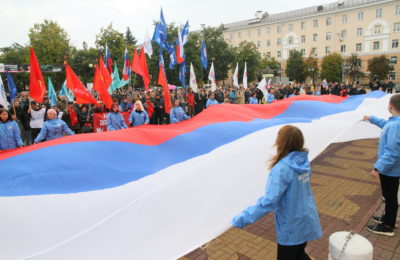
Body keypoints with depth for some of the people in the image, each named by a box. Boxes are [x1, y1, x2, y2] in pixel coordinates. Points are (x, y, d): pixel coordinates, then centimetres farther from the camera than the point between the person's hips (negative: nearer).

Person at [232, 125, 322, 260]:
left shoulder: (282, 168, -28)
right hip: (307, 221, 7)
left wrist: (243, 218, -32)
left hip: (292, 227, -7)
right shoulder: (304, 162, -4)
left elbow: (269, 201, -35)